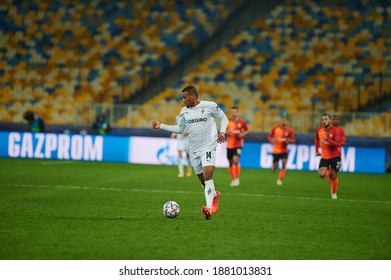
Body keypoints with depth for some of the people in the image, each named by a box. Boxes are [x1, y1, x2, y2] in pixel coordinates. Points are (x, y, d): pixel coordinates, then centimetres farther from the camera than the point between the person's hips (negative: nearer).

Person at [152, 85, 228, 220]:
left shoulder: (210, 106, -5)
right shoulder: (184, 111, 8)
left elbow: (224, 118, 7)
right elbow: (179, 129, 19)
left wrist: (222, 132, -10)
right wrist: (161, 126, 11)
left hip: (208, 146, -5)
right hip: (194, 149, 5)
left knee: (207, 175, -24)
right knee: (202, 179, 9)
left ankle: (209, 208, -32)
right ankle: (214, 195, 40)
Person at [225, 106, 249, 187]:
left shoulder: (242, 122, -3)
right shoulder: (227, 122, 2)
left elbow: (247, 131, 11)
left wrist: (243, 134, -9)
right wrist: (227, 132, -13)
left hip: (238, 144, -3)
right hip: (229, 145, 3)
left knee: (235, 160, -20)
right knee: (230, 163, 6)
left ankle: (237, 179, -7)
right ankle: (233, 179, 21)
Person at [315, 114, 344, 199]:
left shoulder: (336, 130, -17)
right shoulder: (319, 130, -2)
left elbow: (338, 144, -25)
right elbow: (317, 139, 19)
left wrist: (327, 139, -34)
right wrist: (317, 150, 17)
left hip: (335, 156, -3)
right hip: (324, 156, 3)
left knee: (334, 177, 0)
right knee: (321, 175, -14)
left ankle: (334, 193, 22)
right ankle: (328, 172, 22)